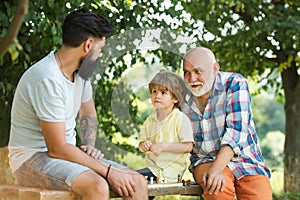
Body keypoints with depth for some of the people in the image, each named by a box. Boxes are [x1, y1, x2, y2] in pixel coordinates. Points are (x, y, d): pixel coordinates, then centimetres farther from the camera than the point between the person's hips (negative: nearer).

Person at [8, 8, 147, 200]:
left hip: (67, 154, 9)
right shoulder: (48, 80, -24)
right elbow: (57, 148, -24)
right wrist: (108, 171, -20)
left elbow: (88, 114, 23)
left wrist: (89, 145, 2)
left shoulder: (81, 71, 4)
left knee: (137, 182, -7)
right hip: (34, 158, -8)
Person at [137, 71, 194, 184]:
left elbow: (188, 147, -14)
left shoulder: (181, 119, -7)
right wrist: (144, 146, -8)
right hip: (152, 167, 6)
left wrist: (163, 146, -17)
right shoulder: (150, 120, 12)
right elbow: (141, 143, 16)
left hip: (171, 170, -6)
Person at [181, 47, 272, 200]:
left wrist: (217, 168, -29)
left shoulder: (235, 83, -9)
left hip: (244, 158, -1)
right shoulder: (183, 97, 2)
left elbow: (237, 130, -19)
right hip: (205, 160, 1)